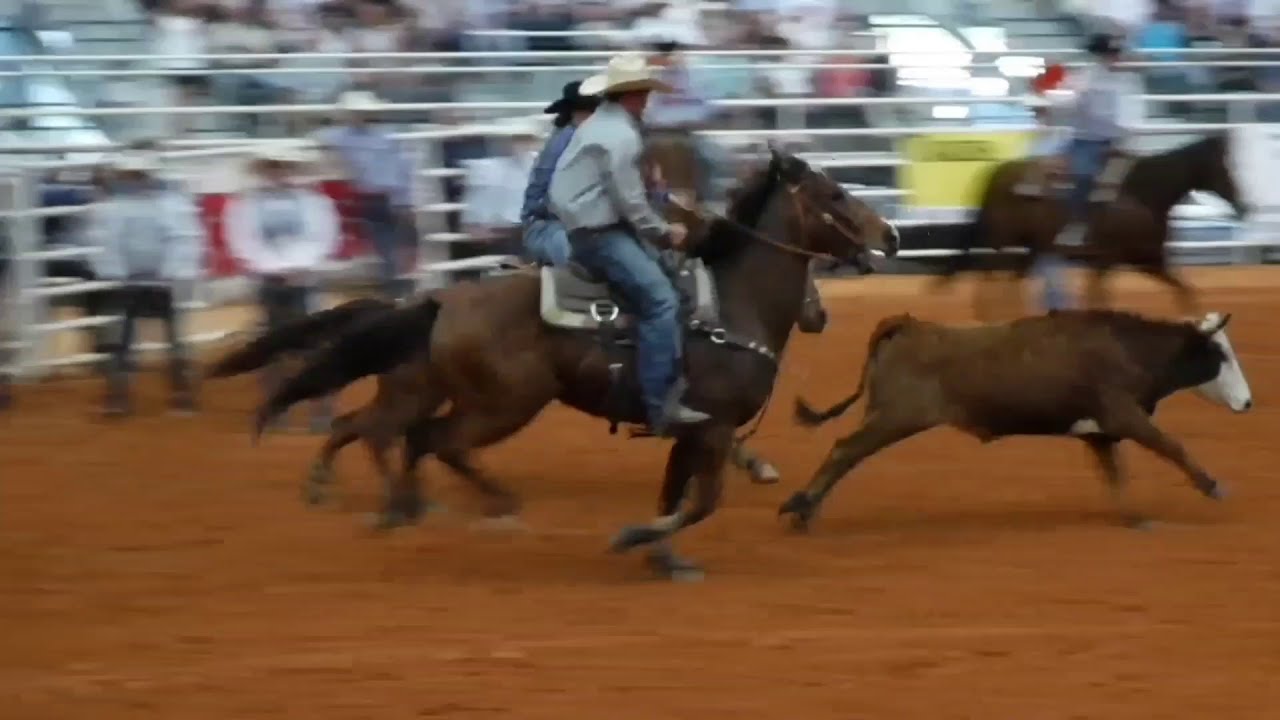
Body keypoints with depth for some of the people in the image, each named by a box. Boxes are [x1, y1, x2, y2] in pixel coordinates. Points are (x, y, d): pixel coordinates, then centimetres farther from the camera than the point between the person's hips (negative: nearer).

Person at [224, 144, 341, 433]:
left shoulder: (312, 200, 3)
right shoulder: (246, 203, -1)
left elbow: (324, 236, -1)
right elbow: (243, 243, -8)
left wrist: (304, 266, -14)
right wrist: (273, 268, -16)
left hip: (303, 280, 0)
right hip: (269, 282, 0)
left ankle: (322, 410, 0)